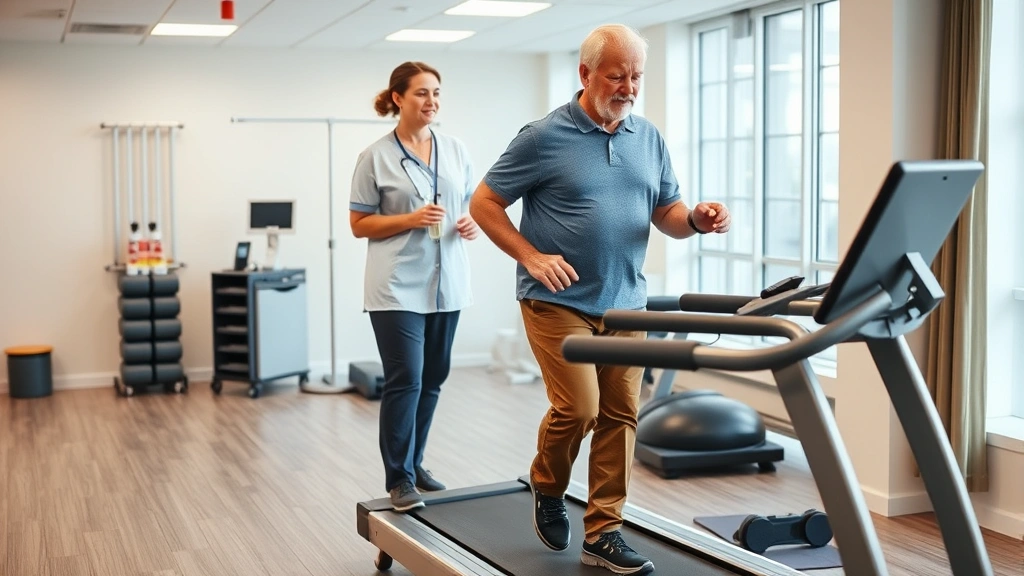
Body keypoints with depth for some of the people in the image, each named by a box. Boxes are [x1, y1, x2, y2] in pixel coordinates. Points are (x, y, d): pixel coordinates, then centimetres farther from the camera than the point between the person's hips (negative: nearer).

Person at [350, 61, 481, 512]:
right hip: (398, 286, -5)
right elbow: (359, 224, -3)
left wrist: (473, 224, -6)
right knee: (404, 380, -9)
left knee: (433, 378, 11)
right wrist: (411, 220, -16)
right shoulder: (376, 157, -3)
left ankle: (413, 463, 26)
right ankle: (399, 479, -1)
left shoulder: (455, 150, 9)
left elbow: (474, 205, 17)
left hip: (446, 282, 5)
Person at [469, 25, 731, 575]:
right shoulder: (544, 137, -7)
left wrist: (696, 219, -10)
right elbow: (484, 203, -3)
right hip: (558, 300, -5)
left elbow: (666, 213, 14)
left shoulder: (649, 139, 9)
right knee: (578, 407, -12)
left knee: (620, 415, 3)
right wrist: (533, 258, -13)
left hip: (624, 303, 5)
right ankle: (546, 488, 18)